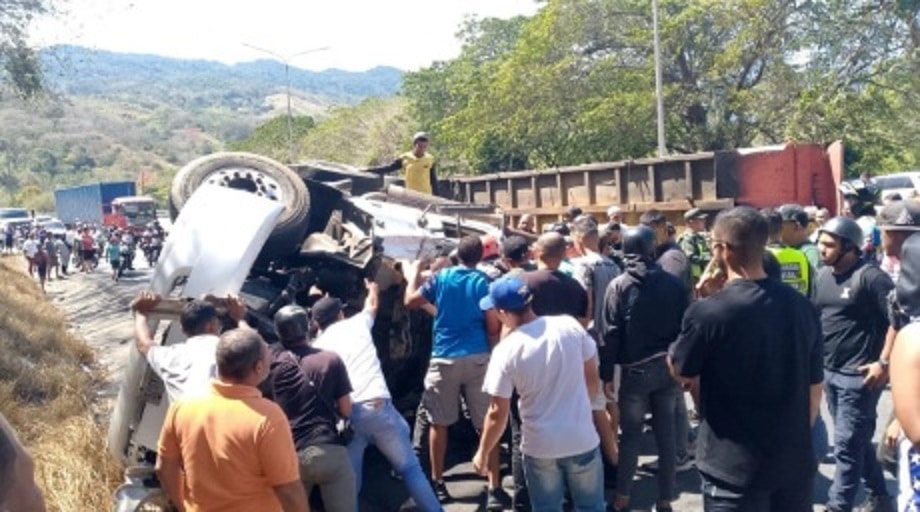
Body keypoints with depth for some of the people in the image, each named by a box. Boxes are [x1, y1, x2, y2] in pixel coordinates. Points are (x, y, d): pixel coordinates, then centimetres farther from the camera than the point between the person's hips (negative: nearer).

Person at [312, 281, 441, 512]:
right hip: (379, 407, 0)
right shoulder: (356, 324, 14)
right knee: (410, 467, 14)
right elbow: (372, 306, 37)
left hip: (347, 415, 1)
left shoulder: (316, 347, 14)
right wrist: (373, 289, 56)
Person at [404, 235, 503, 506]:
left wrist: (413, 276, 29)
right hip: (478, 358, -1)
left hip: (444, 358, 1)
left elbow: (410, 302, 13)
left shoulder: (440, 278, 1)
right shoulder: (483, 282, -3)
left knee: (439, 423, 13)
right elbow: (494, 326, -5)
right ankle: (494, 488, 5)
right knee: (487, 424, 4)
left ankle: (437, 483, 20)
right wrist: (494, 351, 12)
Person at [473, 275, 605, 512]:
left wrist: (482, 452, 4)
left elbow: (498, 414, -11)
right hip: (583, 439, 2)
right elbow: (592, 380, 2)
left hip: (541, 446, -2)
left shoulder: (506, 350, -17)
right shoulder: (570, 325, -10)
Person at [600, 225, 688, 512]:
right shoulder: (674, 284, -1)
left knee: (631, 434, 10)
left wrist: (607, 374, -3)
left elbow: (610, 334, -9)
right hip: (668, 367, 2)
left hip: (635, 370, -2)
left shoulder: (619, 286, -7)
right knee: (666, 434, 9)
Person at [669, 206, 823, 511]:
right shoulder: (802, 306, -1)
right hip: (795, 461, 5)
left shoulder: (707, 312, -20)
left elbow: (681, 373, -3)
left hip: (735, 467, -5)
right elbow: (814, 387, 8)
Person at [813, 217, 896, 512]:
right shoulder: (823, 275, 8)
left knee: (847, 445, -2)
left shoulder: (870, 277, -15)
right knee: (858, 439, 19)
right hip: (829, 371, 8)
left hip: (858, 375, -8)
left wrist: (884, 362, -18)